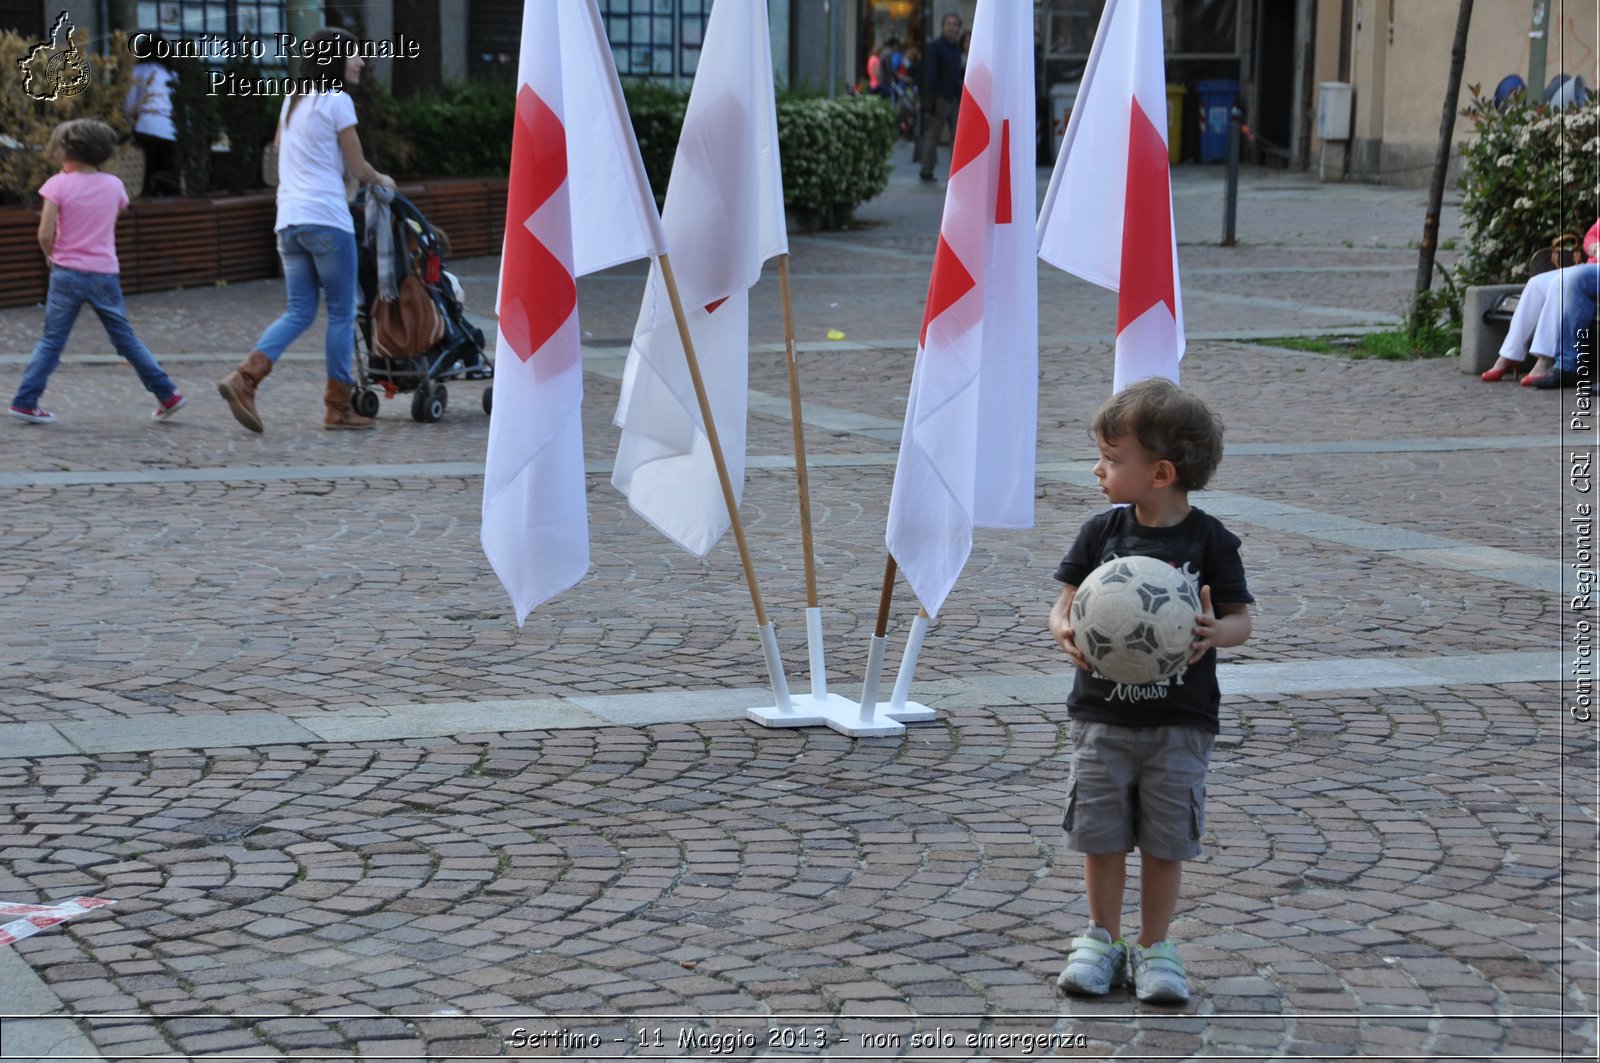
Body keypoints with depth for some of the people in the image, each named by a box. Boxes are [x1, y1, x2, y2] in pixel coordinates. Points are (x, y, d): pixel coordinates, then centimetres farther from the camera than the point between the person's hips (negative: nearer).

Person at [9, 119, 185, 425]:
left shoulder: (59, 184, -8)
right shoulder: (114, 185, 2)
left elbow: (45, 234, -14)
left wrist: (51, 255, 6)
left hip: (67, 273, -2)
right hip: (105, 274, 2)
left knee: (51, 341, 5)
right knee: (125, 339, 13)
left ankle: (25, 401, 1)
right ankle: (167, 394, 10)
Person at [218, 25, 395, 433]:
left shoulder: (292, 101, 17)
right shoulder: (336, 100, -5)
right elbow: (357, 166, -3)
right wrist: (382, 181, 17)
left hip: (289, 220, 7)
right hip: (326, 220, -7)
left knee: (299, 311, 9)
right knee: (341, 312, 3)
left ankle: (245, 378, -11)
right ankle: (338, 407, 6)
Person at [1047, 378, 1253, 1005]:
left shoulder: (1209, 541, -8)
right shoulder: (1101, 532, -1)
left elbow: (1241, 618, -4)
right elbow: (1065, 603, 1)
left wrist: (1215, 633, -26)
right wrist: (1065, 631, -22)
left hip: (1179, 722, -2)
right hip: (1102, 714, 2)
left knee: (1166, 840, 6)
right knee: (1101, 834, 7)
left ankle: (1153, 947, 21)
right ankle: (1102, 940, 24)